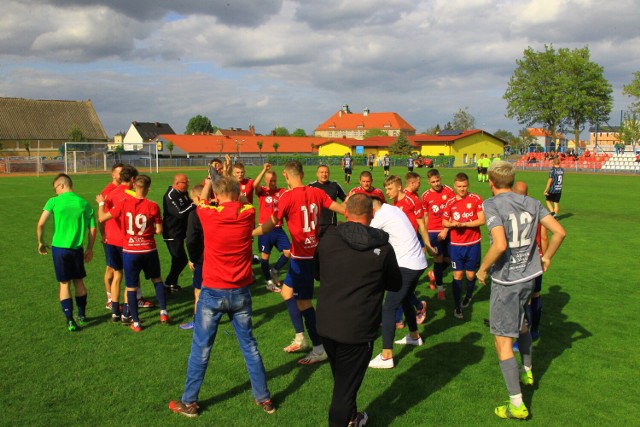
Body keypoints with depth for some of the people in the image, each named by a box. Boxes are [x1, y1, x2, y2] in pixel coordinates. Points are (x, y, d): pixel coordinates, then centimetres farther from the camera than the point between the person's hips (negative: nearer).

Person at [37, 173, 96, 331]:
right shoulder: (84, 204, 3)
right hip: (77, 249, 2)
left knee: (65, 284, 6)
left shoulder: (54, 201, -5)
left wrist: (41, 242, 7)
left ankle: (70, 320, 4)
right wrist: (90, 249, 15)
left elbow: (40, 224, -9)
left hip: (59, 248, -2)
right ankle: (82, 315, 29)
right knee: (79, 281, 18)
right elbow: (93, 230, 3)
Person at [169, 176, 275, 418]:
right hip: (241, 292, 3)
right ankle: (263, 398, 25)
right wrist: (230, 181, 32)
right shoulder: (248, 214, -7)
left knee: (201, 348, 10)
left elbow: (201, 201, 12)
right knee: (249, 345, 14)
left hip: (213, 293, -2)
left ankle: (189, 402, 22)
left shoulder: (209, 215, -13)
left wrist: (209, 183, 29)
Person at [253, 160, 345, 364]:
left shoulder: (287, 196, -15)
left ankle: (319, 349, 8)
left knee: (303, 301, 0)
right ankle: (300, 338, 26)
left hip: (302, 254, -8)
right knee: (287, 290, 20)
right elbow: (342, 209, 6)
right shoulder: (316, 192, 2)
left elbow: (270, 225, -12)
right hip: (314, 250, 8)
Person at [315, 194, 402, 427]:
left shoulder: (328, 239, -4)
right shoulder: (383, 248, -11)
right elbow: (395, 285, 3)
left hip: (326, 325, 4)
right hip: (358, 329, -4)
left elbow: (316, 273, 12)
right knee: (347, 383, 10)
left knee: (341, 378, 25)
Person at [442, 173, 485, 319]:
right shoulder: (450, 202, 2)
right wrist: (451, 224, -12)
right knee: (457, 275, 0)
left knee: (470, 274, 8)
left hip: (473, 244, -1)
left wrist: (463, 224, -18)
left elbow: (482, 220, -11)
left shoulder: (476, 199, -5)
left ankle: (468, 296, 39)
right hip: (456, 245, 1)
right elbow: (444, 222, 10)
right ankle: (457, 306, 10)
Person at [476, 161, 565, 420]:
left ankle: (517, 405, 3)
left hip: (505, 279, -7)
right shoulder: (531, 203, 4)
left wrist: (483, 269, -13)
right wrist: (546, 258, 17)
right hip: (529, 275, 7)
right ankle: (527, 372, 49)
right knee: (519, 322, 31)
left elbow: (500, 244, -28)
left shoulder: (492, 205, -16)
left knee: (503, 341, 0)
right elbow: (559, 232, 3)